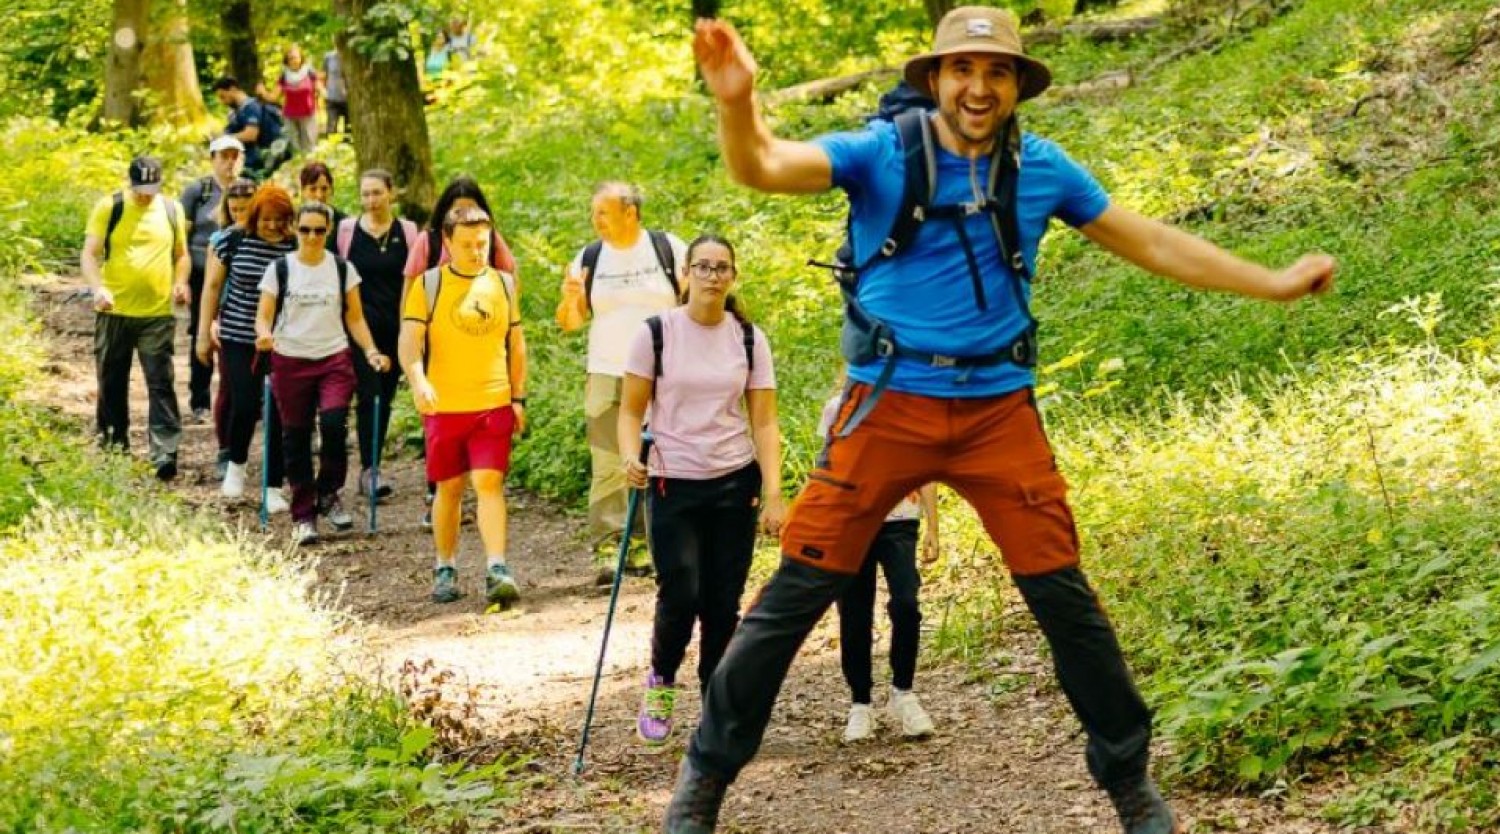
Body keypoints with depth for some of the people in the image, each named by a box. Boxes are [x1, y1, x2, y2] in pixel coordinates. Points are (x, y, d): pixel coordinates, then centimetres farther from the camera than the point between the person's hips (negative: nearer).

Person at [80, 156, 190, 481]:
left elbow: (181, 254, 17)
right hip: (114, 311, 0)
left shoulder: (172, 210, 6)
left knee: (161, 383, -8)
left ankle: (165, 451, -13)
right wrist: (97, 288, -23)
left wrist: (180, 281, -4)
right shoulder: (109, 208, -2)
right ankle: (114, 434, 31)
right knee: (112, 379, 12)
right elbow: (89, 254, -5)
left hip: (158, 313, 0)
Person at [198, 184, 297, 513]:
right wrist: (205, 332, 6)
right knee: (244, 405, -6)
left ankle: (274, 487, 10)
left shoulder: (296, 248, -3)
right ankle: (236, 465, 24)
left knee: (278, 413, 0)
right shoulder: (233, 241, -2)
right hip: (238, 338, 0)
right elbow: (213, 286, 6)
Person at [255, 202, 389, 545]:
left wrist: (371, 352, -4)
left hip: (334, 359, 0)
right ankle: (303, 517, 10)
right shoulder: (279, 269, 2)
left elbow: (355, 318, 10)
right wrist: (265, 334, -22)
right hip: (290, 362, 0)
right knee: (296, 437, 2)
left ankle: (328, 494, 2)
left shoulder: (343, 269, 6)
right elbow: (263, 315, 1)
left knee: (334, 423, -20)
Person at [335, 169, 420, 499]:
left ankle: (371, 466, 16)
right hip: (360, 324, -2)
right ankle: (369, 469, -15)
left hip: (394, 326, 2)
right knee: (369, 394, -12)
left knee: (385, 397, 7)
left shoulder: (407, 232, 4)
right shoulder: (347, 230, 1)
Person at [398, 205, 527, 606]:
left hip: (493, 404, 1)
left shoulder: (503, 284, 8)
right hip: (443, 406, -1)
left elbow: (516, 343, 16)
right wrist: (418, 380, -28)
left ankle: (496, 570, -15)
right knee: (448, 488, 8)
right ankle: (445, 569, 21)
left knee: (489, 483, -10)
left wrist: (518, 397, 13)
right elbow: (409, 340, -10)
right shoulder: (427, 286, -1)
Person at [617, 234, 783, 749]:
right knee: (680, 595, -12)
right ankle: (661, 683, 16)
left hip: (735, 483, 2)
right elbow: (632, 410, -1)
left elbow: (764, 422, 1)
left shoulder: (750, 339, 2)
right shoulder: (655, 334, -3)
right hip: (673, 484, -2)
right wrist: (630, 457, -21)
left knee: (723, 604, 2)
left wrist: (773, 494, -7)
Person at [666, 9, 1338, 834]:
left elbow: (1152, 243, 13)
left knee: (1065, 597, 4)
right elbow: (763, 167, -21)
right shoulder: (881, 151, -6)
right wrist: (736, 102, -43)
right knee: (795, 593, -2)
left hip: (999, 411, 2)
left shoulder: (1043, 169, 2)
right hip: (889, 406, -2)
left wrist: (1275, 283, 13)